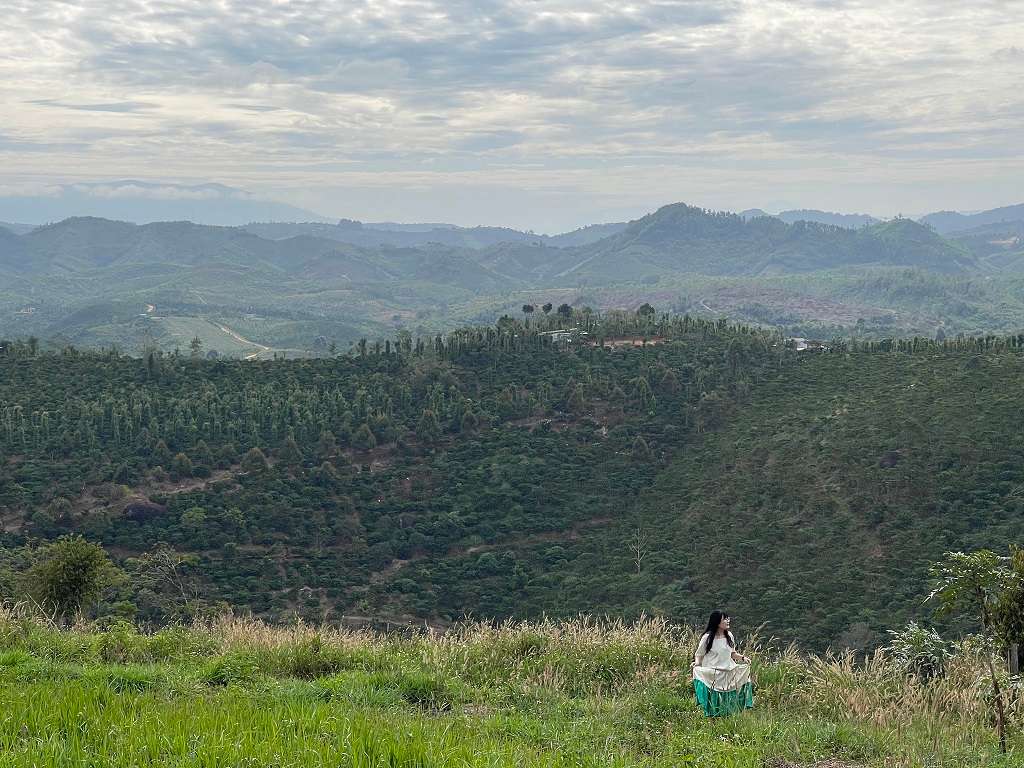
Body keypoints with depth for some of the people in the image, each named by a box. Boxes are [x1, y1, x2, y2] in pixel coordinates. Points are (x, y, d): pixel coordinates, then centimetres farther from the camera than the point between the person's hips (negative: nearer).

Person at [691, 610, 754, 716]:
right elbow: (699, 655, -3)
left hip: (728, 675, 5)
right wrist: (697, 663, -22)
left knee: (727, 705, 5)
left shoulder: (729, 636, 8)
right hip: (711, 676, -5)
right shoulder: (707, 638, -7)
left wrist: (742, 658, 6)